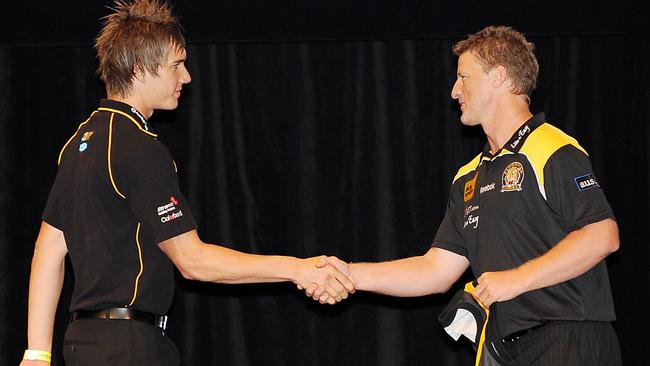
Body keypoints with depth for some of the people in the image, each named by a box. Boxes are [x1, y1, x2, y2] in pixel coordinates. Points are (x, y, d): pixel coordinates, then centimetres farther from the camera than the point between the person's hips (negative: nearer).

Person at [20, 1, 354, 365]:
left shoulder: (81, 141, 14)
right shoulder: (140, 150, -15)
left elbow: (49, 250, 15)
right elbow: (193, 260, -16)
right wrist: (295, 269, -14)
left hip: (84, 336, 9)